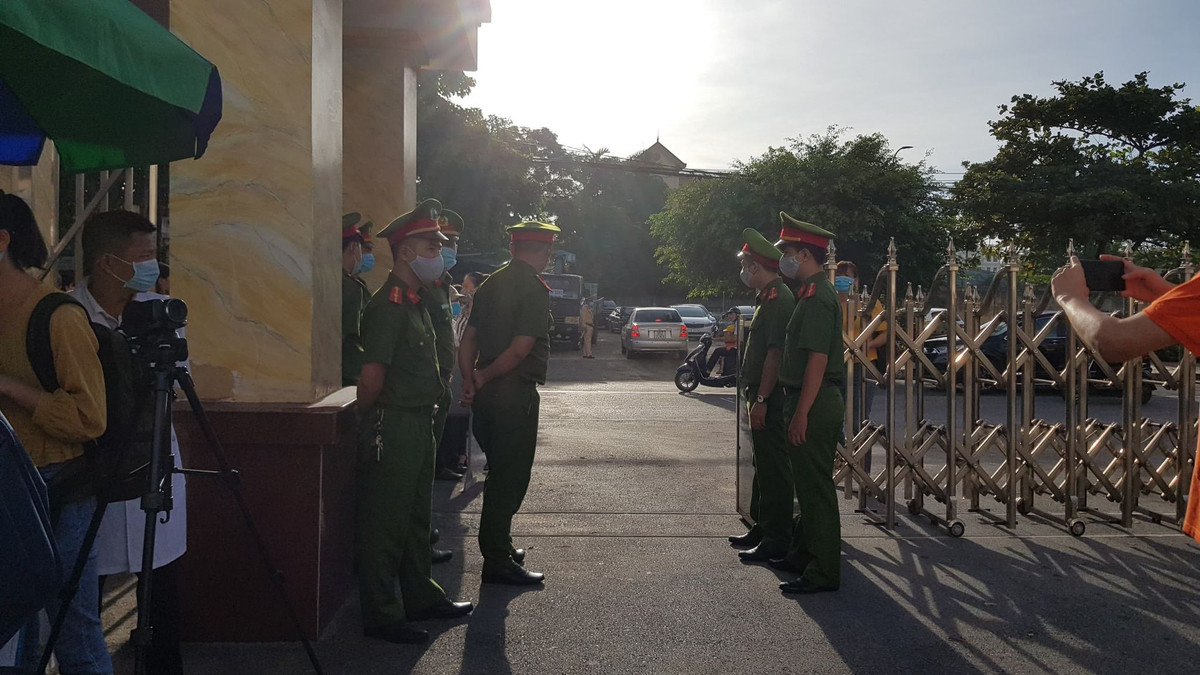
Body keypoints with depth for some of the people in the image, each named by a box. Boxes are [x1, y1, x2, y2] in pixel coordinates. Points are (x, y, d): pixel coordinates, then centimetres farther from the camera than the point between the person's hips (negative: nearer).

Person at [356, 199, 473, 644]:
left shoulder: (415, 302, 14)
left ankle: (421, 597, 33)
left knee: (416, 518, 19)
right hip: (393, 428, -10)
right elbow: (371, 377, -21)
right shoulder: (388, 306, -18)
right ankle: (380, 616, 11)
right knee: (386, 524, 0)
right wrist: (367, 421, -9)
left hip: (419, 425, 10)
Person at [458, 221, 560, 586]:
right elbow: (519, 350, -19)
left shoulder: (492, 283, 11)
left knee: (500, 473, 20)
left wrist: (470, 380, -1)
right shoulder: (535, 289, -13)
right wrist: (481, 379, -8)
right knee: (510, 478, 1)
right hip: (516, 393, -8)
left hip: (488, 393, 8)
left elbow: (469, 339, 7)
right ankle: (497, 561, 8)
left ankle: (499, 547, 32)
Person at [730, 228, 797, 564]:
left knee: (774, 469, -5)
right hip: (762, 396, 11)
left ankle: (777, 540, 2)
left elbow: (775, 352, -23)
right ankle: (762, 528, 29)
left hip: (769, 398, -11)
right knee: (764, 465, 18)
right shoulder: (769, 297, 17)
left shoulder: (778, 299, -17)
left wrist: (761, 400, -25)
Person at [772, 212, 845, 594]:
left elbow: (818, 359, -22)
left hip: (815, 404, -11)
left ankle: (823, 573, 4)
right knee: (810, 484, 19)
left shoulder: (816, 296, -16)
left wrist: (801, 414, -23)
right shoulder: (814, 291, 16)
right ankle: (804, 555, 32)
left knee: (815, 487, -4)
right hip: (820, 401, 11)